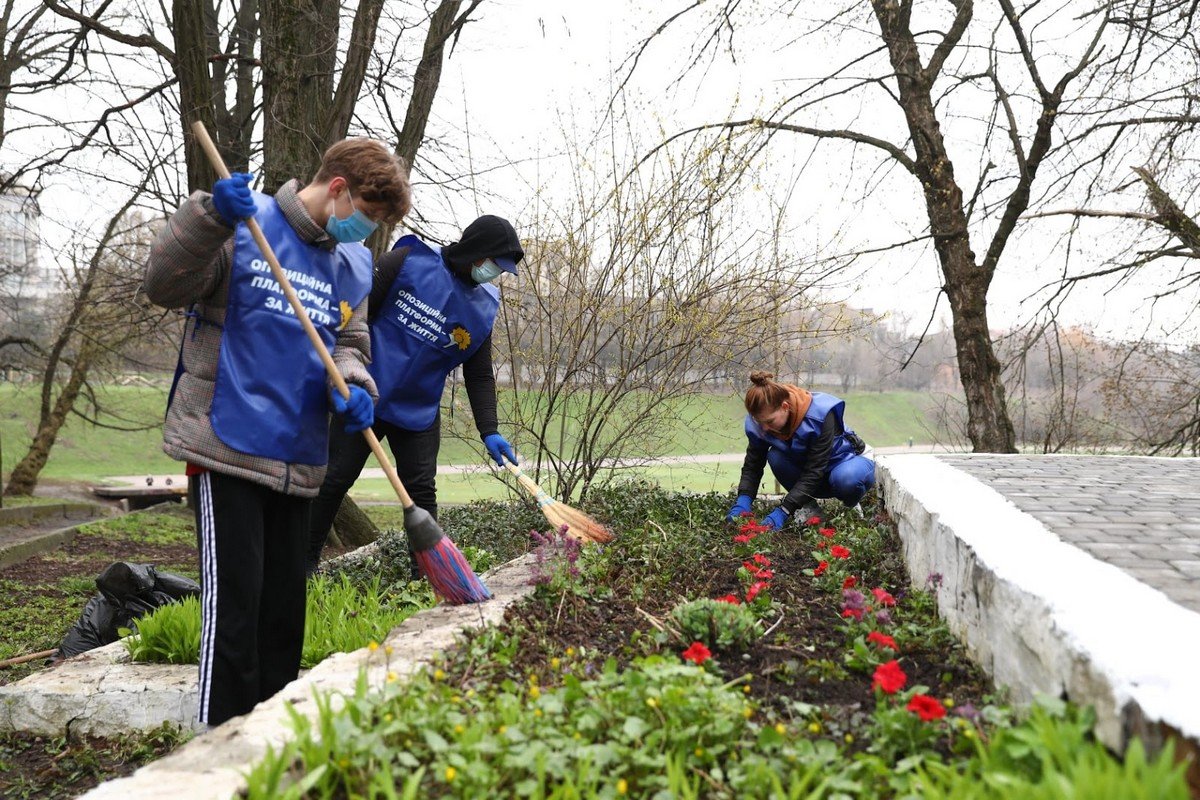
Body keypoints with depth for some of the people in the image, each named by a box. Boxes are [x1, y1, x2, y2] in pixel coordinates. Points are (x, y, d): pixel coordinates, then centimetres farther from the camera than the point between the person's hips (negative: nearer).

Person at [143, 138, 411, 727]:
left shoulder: (355, 264, 12)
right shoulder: (248, 224, -7)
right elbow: (164, 286, -13)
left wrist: (351, 387, -4)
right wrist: (211, 217, -27)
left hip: (297, 458, 7)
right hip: (228, 448, -6)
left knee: (285, 602, 13)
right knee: (234, 600, -6)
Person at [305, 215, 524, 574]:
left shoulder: (483, 309, 3)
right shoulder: (409, 261, -10)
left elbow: (480, 376, 7)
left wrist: (489, 431, -3)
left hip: (419, 413, 4)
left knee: (421, 491, 5)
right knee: (334, 479, 4)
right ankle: (305, 562, 19)